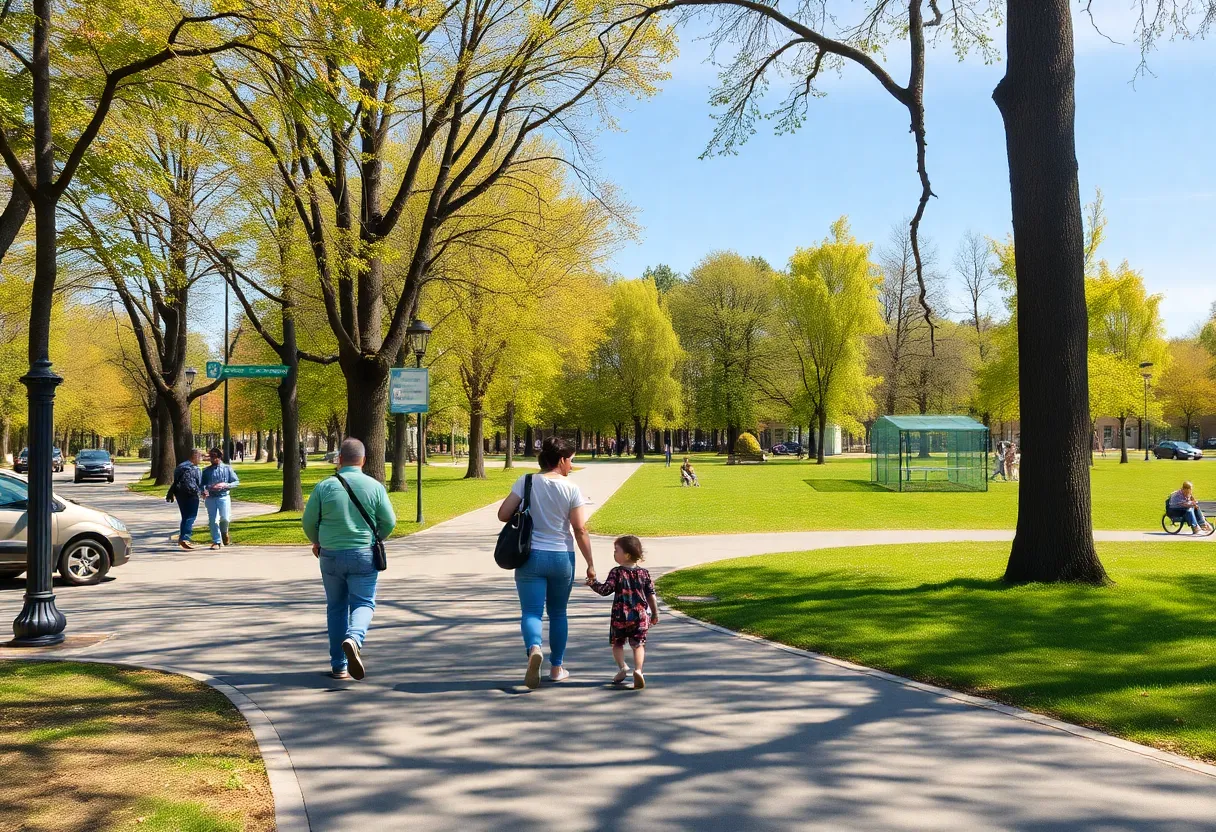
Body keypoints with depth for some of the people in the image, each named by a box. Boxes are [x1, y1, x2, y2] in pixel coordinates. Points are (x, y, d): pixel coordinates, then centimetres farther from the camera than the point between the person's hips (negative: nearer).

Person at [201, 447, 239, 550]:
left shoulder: (227, 469, 6)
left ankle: (224, 532, 24)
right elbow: (202, 483, 9)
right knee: (213, 520, -2)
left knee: (225, 518, -10)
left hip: (223, 497, -1)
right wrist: (204, 490, -14)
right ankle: (216, 541, 9)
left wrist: (225, 485, -13)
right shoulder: (206, 470, 9)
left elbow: (236, 482, 5)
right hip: (210, 498, 1)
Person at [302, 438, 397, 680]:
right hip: (364, 555, -1)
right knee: (364, 603, 7)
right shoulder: (375, 487, -5)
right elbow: (389, 522, -2)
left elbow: (309, 522, 1)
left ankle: (339, 666, 16)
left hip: (331, 555, 2)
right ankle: (354, 638, -25)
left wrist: (317, 542, 22)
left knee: (336, 607, 13)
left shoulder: (324, 486, -4)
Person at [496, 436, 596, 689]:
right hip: (562, 557, 1)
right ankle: (557, 667, 24)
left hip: (531, 556, 0)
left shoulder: (526, 482, -4)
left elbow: (503, 514, -8)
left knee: (531, 611, -1)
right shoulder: (571, 489, -7)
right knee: (558, 613, 17)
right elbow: (580, 530, -8)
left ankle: (534, 648, -31)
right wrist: (590, 564, -2)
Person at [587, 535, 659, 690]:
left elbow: (605, 590, -11)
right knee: (638, 644, 4)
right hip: (640, 616, 2)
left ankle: (622, 666, -3)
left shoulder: (616, 572, -8)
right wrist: (655, 614, 14)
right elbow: (651, 595, 5)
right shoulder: (643, 573, 3)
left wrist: (593, 584, 5)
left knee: (617, 643, 15)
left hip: (620, 616, -2)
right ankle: (638, 669, -15)